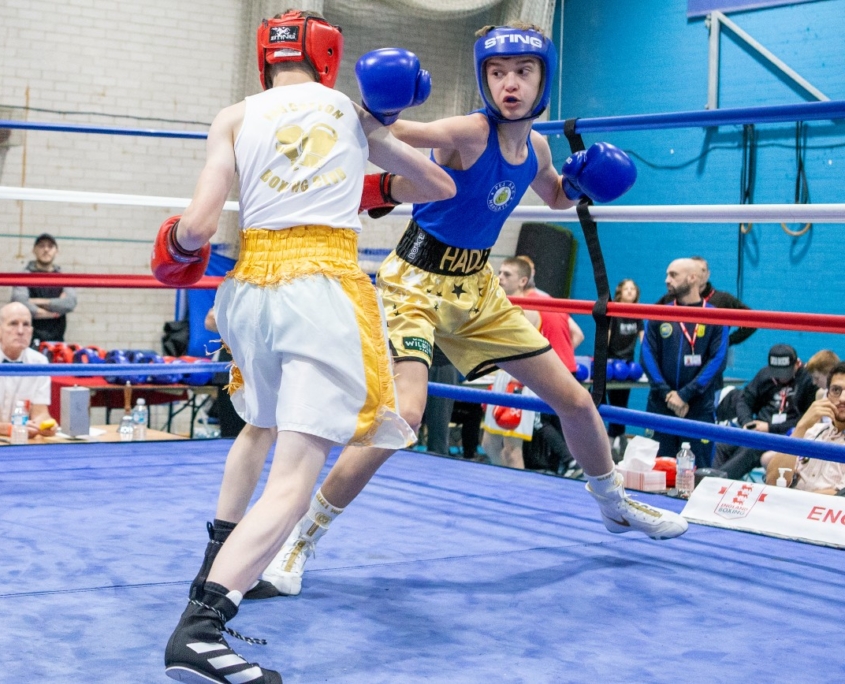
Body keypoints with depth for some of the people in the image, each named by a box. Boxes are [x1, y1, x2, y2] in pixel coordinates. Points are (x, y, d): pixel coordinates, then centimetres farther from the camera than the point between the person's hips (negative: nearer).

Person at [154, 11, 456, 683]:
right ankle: (199, 630, -27)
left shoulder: (235, 118, 9)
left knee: (261, 423, 32)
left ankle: (217, 567, 39)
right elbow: (441, 187, 25)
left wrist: (177, 251, 22)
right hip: (326, 285, -3)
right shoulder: (359, 111, 14)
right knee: (292, 481, -11)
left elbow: (196, 228, 0)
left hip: (251, 283, 3)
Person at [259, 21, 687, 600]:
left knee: (573, 398, 12)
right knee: (404, 414, -27)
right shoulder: (470, 133, -20)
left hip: (477, 286, 7)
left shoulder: (536, 146, 2)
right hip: (418, 282, -7)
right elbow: (391, 135, -35)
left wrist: (582, 177, 0)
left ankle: (616, 505, 38)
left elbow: (557, 197, 23)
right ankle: (300, 540, -12)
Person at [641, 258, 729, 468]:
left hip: (699, 410, -2)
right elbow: (647, 355, 0)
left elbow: (717, 361, -7)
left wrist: (685, 394, -15)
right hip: (660, 407, 2)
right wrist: (666, 393, -13)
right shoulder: (658, 316, 8)